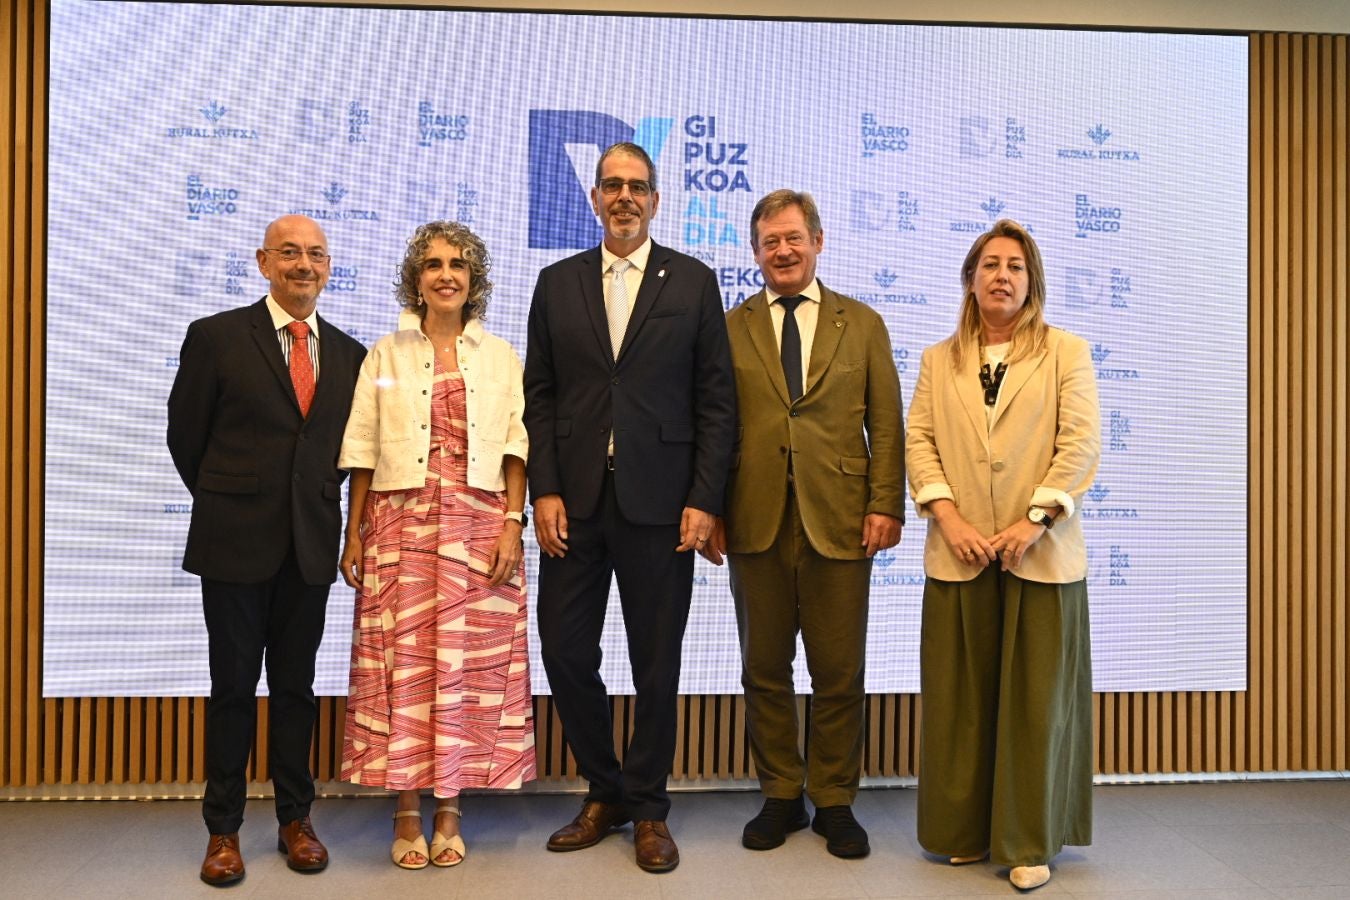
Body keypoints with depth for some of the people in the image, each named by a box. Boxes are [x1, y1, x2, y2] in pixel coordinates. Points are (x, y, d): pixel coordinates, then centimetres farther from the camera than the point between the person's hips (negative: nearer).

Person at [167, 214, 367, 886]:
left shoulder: (349, 354, 7)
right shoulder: (216, 337, -2)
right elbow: (185, 436, 4)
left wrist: (318, 504, 7)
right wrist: (226, 504, 9)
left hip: (312, 544, 3)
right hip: (236, 541, -2)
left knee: (296, 685, 11)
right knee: (233, 686, 7)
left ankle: (295, 820, 24)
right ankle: (223, 829, 20)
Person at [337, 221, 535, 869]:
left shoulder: (501, 358, 11)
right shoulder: (386, 355, 10)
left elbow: (516, 448, 4)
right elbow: (362, 451, 7)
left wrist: (513, 523, -7)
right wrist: (354, 535, 2)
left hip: (479, 525, 0)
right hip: (402, 523, 0)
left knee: (469, 662, 1)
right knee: (403, 662, -2)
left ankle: (450, 808, 12)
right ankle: (407, 813, 8)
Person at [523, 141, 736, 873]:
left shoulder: (693, 281, 4)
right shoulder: (557, 283, 10)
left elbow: (716, 399, 1)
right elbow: (539, 396, 7)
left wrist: (704, 499, -7)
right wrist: (544, 490, -3)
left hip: (659, 502, -2)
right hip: (574, 502, 2)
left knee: (656, 662, 6)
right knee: (565, 653, 5)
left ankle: (647, 808, 24)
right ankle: (604, 793, 27)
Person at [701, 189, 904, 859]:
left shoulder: (862, 324, 10)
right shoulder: (730, 328, 9)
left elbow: (886, 423, 6)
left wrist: (885, 504, -5)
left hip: (839, 523, 0)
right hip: (755, 524, 1)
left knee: (838, 674, 6)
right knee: (765, 671, 9)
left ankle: (833, 801, 22)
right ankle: (780, 796, 24)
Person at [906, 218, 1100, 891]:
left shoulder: (1066, 353, 7)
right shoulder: (939, 360, 14)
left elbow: (1082, 444, -2)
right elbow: (918, 440, 5)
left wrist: (1035, 520, -13)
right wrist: (948, 517, -9)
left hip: (1040, 553, -2)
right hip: (960, 553, 2)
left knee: (1036, 698, 2)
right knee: (960, 698, 7)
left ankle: (1028, 842, 13)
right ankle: (963, 831, 20)